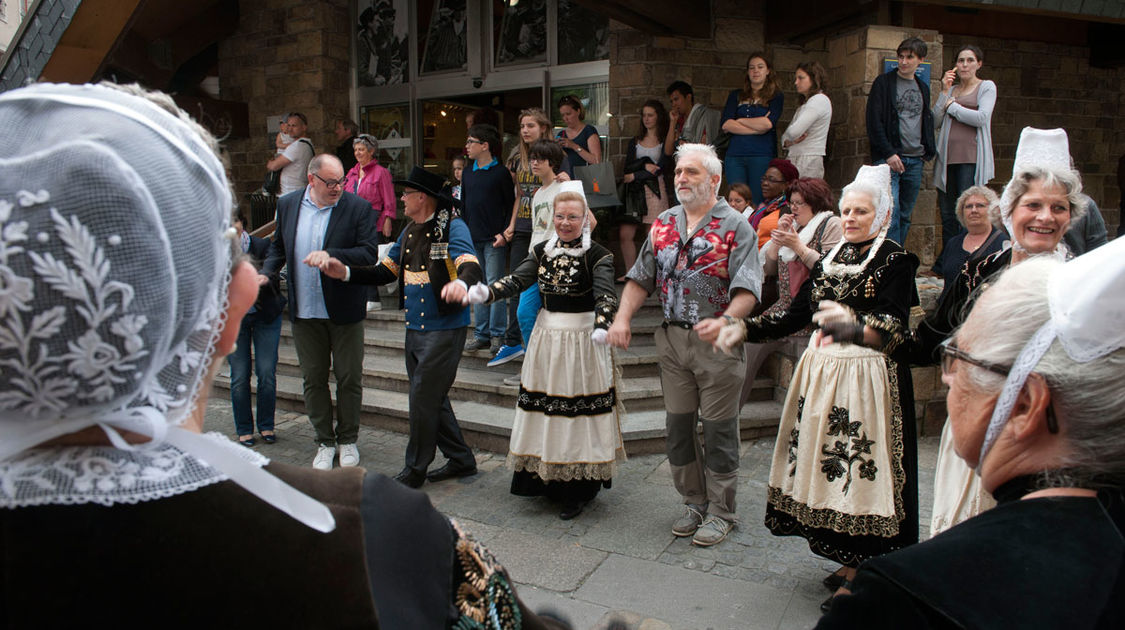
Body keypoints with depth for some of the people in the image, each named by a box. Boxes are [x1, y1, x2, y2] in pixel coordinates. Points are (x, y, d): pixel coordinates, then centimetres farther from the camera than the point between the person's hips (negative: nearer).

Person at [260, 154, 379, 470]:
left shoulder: (358, 207, -8)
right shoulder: (287, 204, 4)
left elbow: (369, 253, -13)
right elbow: (278, 246, 16)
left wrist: (331, 255, -26)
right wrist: (267, 273, -1)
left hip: (344, 310, -3)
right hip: (304, 312, 3)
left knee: (349, 379, 8)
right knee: (313, 380, 12)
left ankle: (347, 440, 26)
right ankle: (324, 442, 26)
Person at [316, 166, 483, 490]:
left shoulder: (452, 228, -12)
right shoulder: (409, 233, 13)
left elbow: (471, 267, -28)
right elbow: (385, 271, 11)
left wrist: (461, 283, -51)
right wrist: (344, 272, -3)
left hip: (444, 329, -9)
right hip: (414, 328, 9)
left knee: (423, 399, -2)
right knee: (431, 399, 15)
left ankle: (415, 470, 14)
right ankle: (461, 460, 29)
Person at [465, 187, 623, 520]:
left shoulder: (598, 255, -8)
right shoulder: (542, 250, 8)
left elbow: (606, 296, -21)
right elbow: (517, 280, -4)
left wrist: (602, 326, -41)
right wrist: (486, 292, -24)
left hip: (582, 339, -5)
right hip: (546, 334, 5)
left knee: (579, 409, 0)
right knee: (542, 407, 10)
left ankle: (578, 490, 12)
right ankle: (545, 478, 26)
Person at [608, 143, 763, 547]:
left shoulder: (735, 227, -7)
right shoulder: (663, 225, 10)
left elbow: (747, 289, -16)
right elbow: (641, 278, 12)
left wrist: (724, 322, -33)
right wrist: (623, 318, -2)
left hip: (716, 342, -5)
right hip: (672, 337, 5)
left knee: (718, 429, 3)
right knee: (678, 426, 12)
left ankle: (720, 511, 19)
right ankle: (694, 502, 29)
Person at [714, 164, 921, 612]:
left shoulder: (895, 261, -5)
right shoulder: (831, 260, 14)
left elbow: (894, 330, -17)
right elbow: (795, 315, 12)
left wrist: (852, 323, -36)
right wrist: (744, 329, 1)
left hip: (866, 377, -6)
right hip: (821, 373, 6)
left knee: (861, 465, -3)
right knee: (829, 463, 9)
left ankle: (859, 576, 11)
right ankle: (849, 562, 25)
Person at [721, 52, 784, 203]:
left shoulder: (776, 96, 9)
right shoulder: (736, 96, 17)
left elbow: (768, 123, -8)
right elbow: (726, 124, 1)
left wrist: (740, 120, 3)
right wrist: (757, 127, -6)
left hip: (762, 156, -3)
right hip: (735, 155, 3)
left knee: (758, 205, -3)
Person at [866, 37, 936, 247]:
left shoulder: (923, 88, 18)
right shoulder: (884, 82, 1)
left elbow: (928, 121, 24)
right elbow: (874, 121, -7)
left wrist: (927, 151, 9)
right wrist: (888, 153, -14)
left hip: (915, 160, 6)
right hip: (889, 158, -6)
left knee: (906, 214, 7)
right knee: (891, 211, -15)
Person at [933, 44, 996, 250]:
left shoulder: (986, 87, 8)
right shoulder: (950, 89, 21)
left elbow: (981, 118, -9)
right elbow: (935, 121, 9)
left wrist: (952, 106, 2)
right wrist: (944, 92, 2)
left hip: (971, 157, -4)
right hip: (948, 156, 4)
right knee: (947, 215, 2)